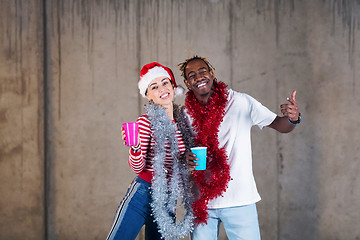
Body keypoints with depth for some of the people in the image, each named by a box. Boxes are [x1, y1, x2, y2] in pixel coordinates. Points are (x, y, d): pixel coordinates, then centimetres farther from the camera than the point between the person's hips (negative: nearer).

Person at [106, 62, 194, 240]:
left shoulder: (182, 121, 10)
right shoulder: (146, 122, -6)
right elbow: (137, 168, -11)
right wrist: (134, 147, -29)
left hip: (168, 201, 5)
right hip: (143, 194, -5)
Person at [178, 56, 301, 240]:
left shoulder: (240, 102, -5)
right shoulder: (185, 114, 3)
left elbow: (278, 125, -1)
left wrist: (292, 118, -23)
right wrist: (187, 159, -9)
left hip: (239, 201, -2)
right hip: (201, 203, 3)